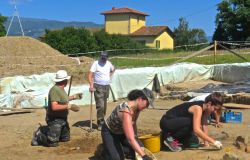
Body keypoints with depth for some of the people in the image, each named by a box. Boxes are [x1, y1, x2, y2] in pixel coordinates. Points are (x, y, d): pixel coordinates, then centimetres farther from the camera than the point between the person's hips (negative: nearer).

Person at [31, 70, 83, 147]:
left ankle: (46, 130, 28)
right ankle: (38, 135, 13)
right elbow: (54, 107, -30)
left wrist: (74, 97, 24)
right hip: (55, 119, -10)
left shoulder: (61, 89, 6)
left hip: (62, 118, 10)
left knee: (66, 138, 19)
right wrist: (69, 106, -27)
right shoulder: (55, 90, -24)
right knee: (53, 142, -13)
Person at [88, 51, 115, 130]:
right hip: (98, 87, -6)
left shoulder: (109, 64, 7)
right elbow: (90, 75, -17)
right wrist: (91, 85, -29)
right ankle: (100, 123, -5)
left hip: (106, 86, 6)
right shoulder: (96, 63, -10)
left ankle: (102, 121, 22)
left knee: (104, 106, 11)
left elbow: (113, 69, 30)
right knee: (100, 106, -13)